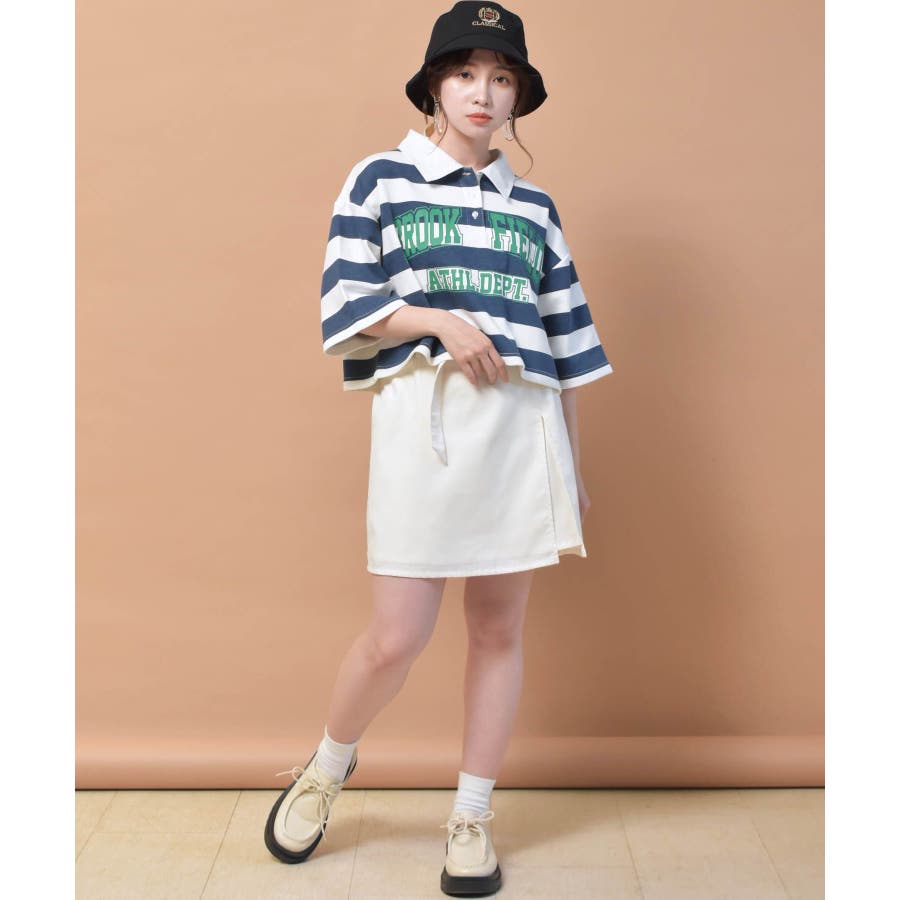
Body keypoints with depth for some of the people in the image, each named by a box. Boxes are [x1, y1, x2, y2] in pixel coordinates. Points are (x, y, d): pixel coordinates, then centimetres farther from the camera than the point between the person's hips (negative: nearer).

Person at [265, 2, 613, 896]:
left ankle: (471, 816, 24)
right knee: (397, 638, -4)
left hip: (522, 424, 3)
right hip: (421, 419, -3)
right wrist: (440, 320, -14)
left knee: (500, 627, 6)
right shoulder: (380, 178, 9)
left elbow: (564, 343, 15)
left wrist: (572, 464, 13)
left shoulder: (533, 205, 16)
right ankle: (326, 765, 28)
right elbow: (342, 310, 2)